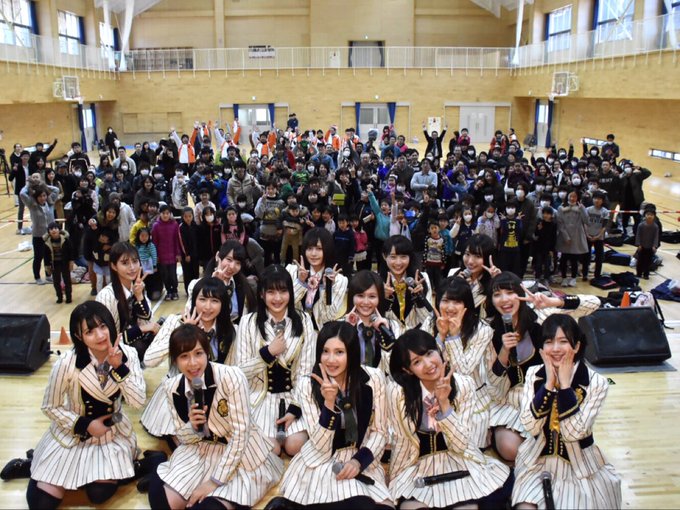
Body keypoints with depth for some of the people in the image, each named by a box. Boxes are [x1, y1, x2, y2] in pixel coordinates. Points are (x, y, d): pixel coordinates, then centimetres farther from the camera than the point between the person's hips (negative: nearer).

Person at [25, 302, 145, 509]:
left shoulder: (128, 354, -16)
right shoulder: (67, 363, -23)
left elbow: (138, 401, -21)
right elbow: (50, 407, -10)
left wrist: (120, 367, -31)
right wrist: (84, 426, -18)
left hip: (112, 432, 2)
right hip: (73, 433, -1)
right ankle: (34, 465, 24)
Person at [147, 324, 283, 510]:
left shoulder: (232, 377, -23)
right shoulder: (171, 387, -7)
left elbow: (240, 433, -21)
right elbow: (184, 438, 3)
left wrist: (215, 480, -21)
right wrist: (193, 427, -21)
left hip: (242, 454, -4)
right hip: (201, 450, 5)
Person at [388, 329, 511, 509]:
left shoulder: (463, 384, -11)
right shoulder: (397, 391, -16)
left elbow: (461, 444, -15)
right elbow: (404, 443, -4)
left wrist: (444, 402, -24)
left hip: (458, 462, 2)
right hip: (416, 467, -1)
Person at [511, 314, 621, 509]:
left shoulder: (596, 383, -12)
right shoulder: (533, 374, -5)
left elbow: (574, 432, -20)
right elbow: (531, 426, -15)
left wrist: (565, 385, -22)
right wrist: (549, 383, -19)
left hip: (579, 466, -1)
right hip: (537, 462, 1)